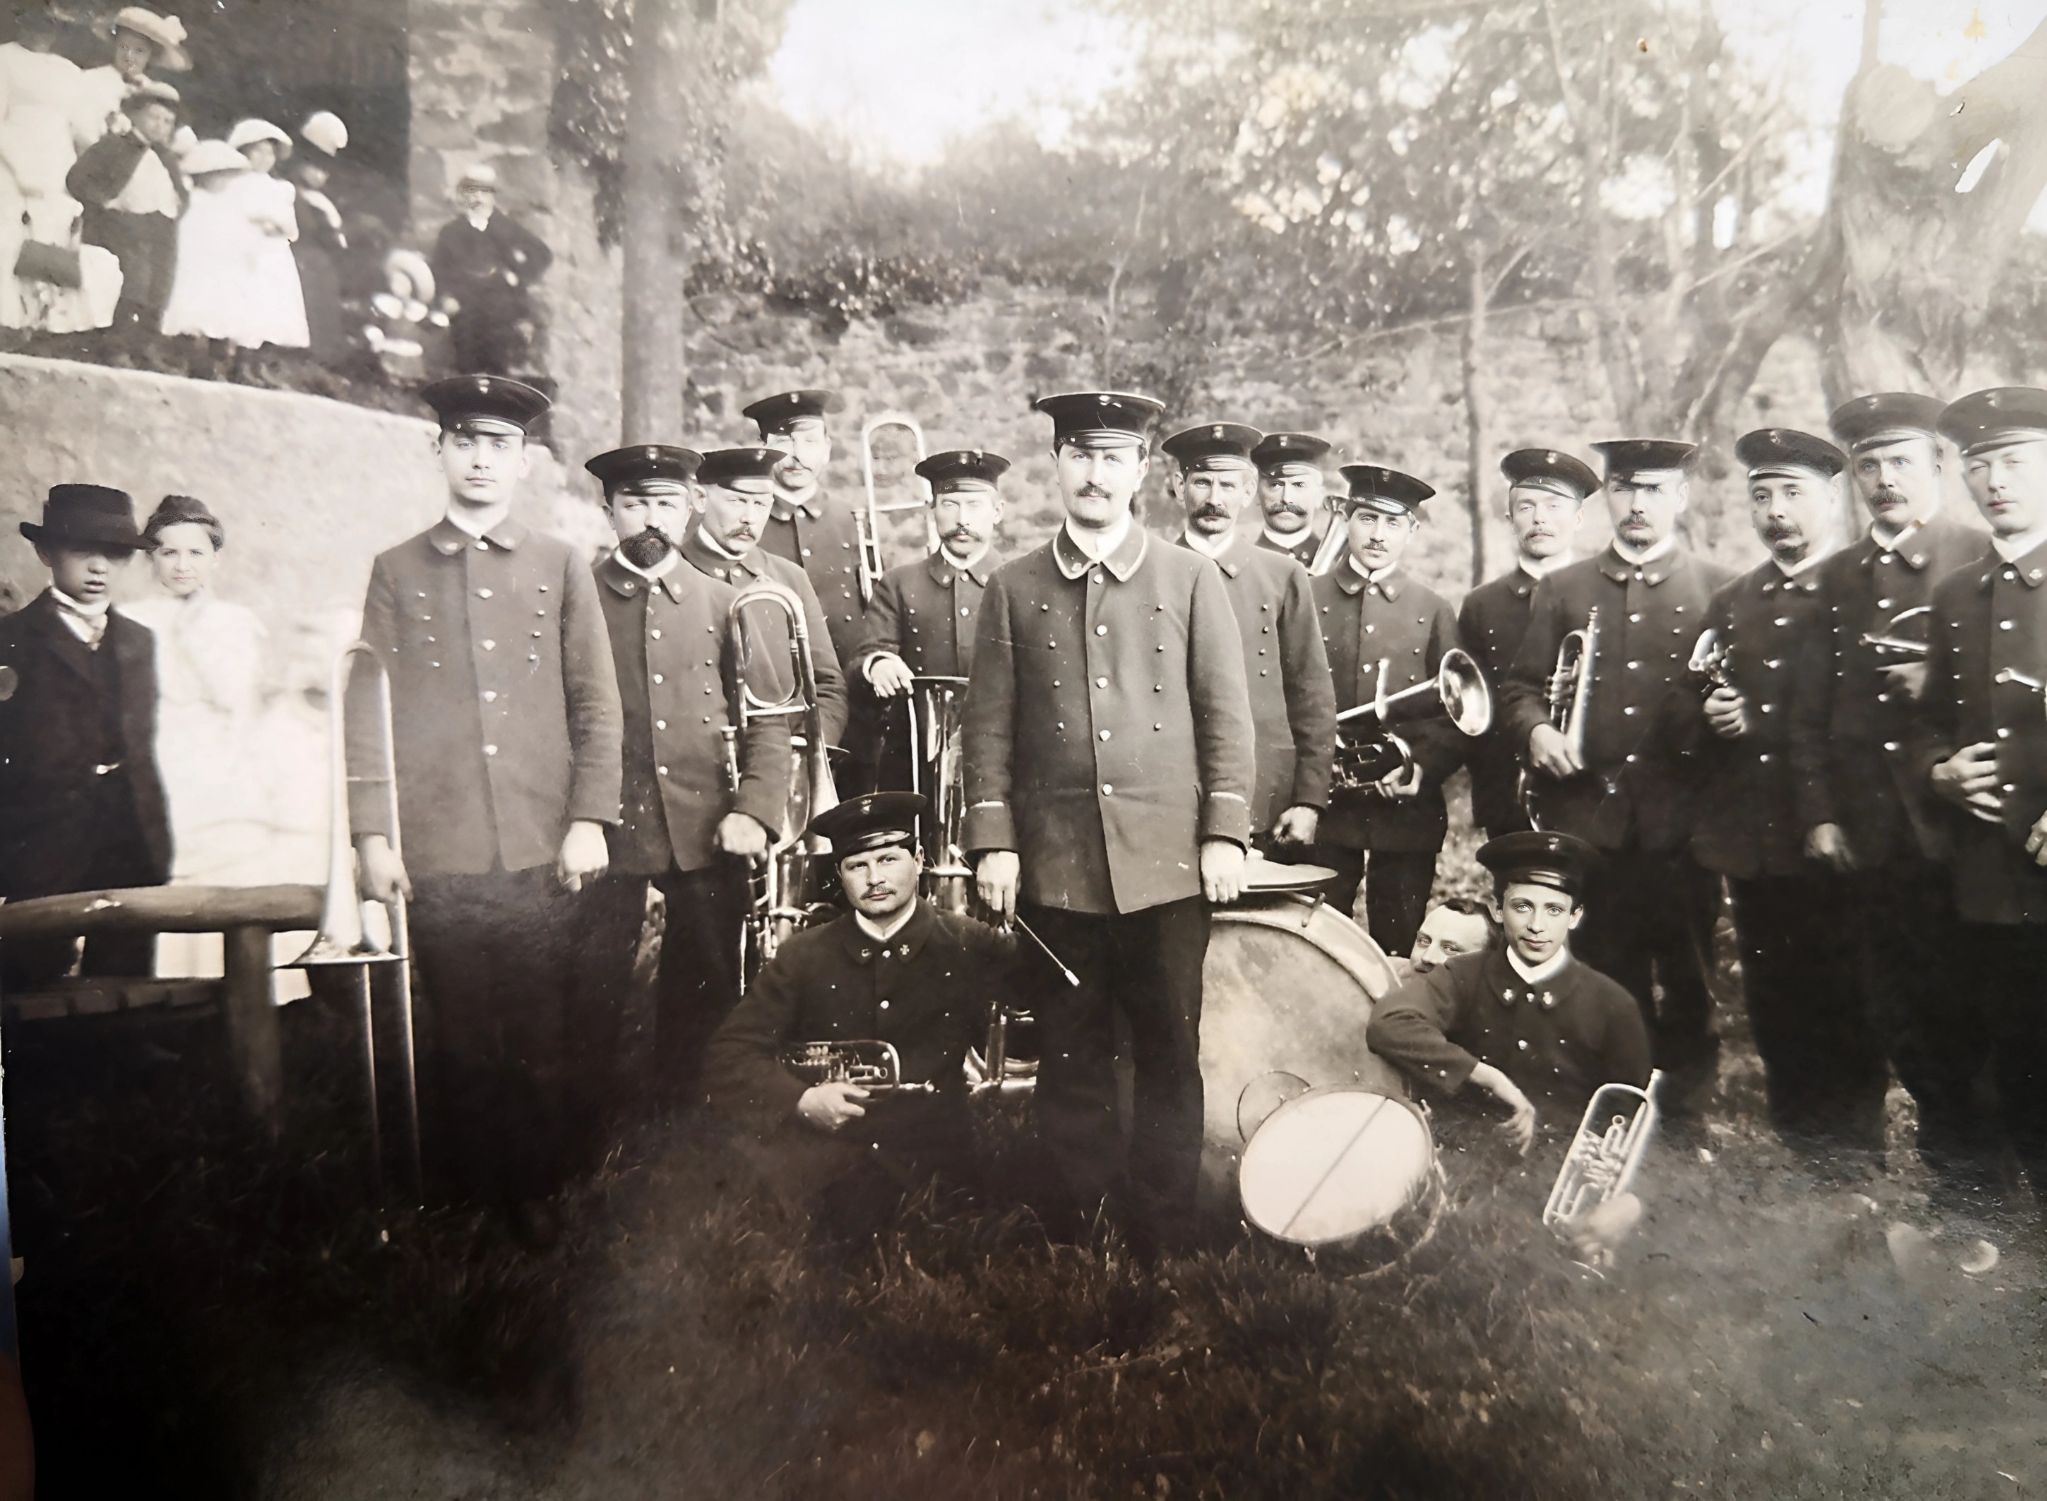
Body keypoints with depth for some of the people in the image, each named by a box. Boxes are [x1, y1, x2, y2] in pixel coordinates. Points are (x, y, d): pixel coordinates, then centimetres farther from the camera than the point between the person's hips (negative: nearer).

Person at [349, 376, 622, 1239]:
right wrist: (371, 834, 0)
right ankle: (471, 1198, 23)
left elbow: (597, 705, 6)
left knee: (542, 1037, 5)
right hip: (438, 852, 0)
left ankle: (538, 1190, 22)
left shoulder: (561, 567, 9)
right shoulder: (395, 572, 9)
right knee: (462, 1041, 6)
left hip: (543, 849, 0)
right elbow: (367, 710, 6)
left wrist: (588, 819, -2)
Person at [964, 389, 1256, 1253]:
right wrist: (992, 842, -1)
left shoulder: (1191, 579, 6)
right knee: (1070, 1058, 9)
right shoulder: (1014, 589, 8)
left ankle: (1164, 1237, 20)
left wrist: (1225, 834, -3)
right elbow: (989, 726, 6)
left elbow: (1227, 715, 4)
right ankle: (1077, 1229, 23)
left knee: (1170, 1053, 6)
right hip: (1054, 864, 1)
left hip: (1166, 861, -1)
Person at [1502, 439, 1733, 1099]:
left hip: (1680, 821, -1)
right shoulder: (1560, 590, 12)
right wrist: (1535, 729, -7)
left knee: (1686, 981, 7)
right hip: (1585, 818, 1)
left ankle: (1683, 1095, 24)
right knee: (1605, 978, 9)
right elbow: (1522, 685, 12)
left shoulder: (1720, 590, 8)